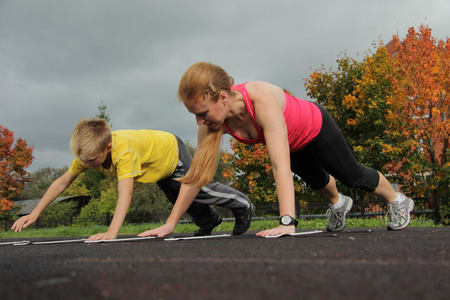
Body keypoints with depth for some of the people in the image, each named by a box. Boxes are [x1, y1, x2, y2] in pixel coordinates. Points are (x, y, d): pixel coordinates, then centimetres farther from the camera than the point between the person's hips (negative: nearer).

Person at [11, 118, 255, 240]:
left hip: (171, 152, -7)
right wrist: (35, 213, -20)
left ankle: (243, 206, 28)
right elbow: (62, 182, -17)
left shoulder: (124, 151, -48)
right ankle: (209, 220, 47)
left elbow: (125, 194, -56)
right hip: (157, 165, 7)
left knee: (199, 190, 3)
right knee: (179, 200, 21)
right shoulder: (89, 152, -26)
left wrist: (112, 232, -66)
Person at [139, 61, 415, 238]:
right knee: (317, 180, 30)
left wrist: (288, 222, -62)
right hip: (292, 143, 5)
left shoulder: (262, 100, -49)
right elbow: (197, 172, -25)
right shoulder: (214, 116, -30)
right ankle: (338, 204, 63)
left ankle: (398, 201, 45)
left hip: (315, 126, -5)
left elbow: (281, 165, -55)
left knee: (352, 175, 15)